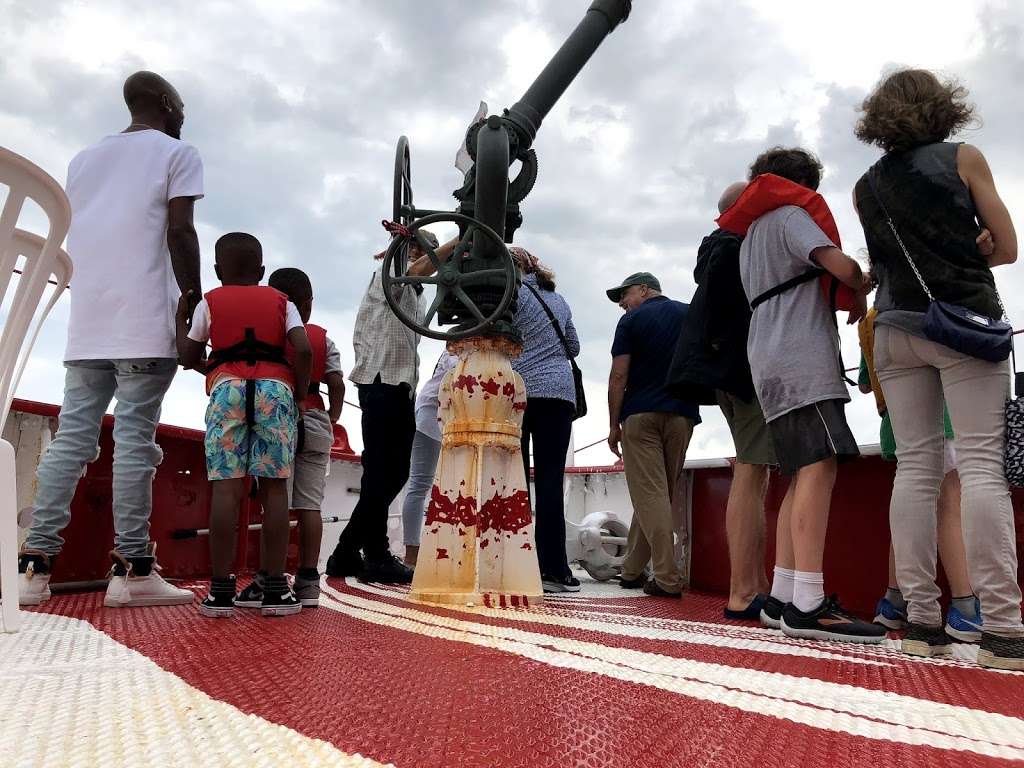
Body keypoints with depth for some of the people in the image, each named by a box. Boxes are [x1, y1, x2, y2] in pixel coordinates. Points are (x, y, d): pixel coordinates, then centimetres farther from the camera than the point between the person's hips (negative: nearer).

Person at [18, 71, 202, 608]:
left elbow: (71, 237, 20)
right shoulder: (176, 153, 5)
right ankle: (132, 569, -7)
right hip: (145, 321, -6)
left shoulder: (83, 158, 24)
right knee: (134, 437, -8)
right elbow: (179, 231, -7)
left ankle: (34, 564, 2)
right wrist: (194, 303, -6)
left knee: (71, 437, 5)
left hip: (86, 323, 6)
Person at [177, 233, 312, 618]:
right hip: (276, 387, 0)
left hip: (227, 387, 0)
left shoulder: (209, 302, 16)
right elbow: (303, 350, 0)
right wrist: (299, 394, 10)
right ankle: (275, 588, 0)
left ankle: (220, 589, -5)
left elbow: (188, 358, 17)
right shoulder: (282, 302, 16)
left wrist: (181, 318, 32)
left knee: (226, 487, -4)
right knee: (274, 487, 0)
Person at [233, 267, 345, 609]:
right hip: (316, 424, 3)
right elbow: (336, 384, 1)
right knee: (310, 504, 4)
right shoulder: (323, 338, 8)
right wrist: (332, 419, 12)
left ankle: (266, 580, -4)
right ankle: (308, 580, 6)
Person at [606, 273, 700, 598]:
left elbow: (619, 376, -6)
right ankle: (632, 570, 16)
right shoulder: (691, 315, 13)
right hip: (682, 415, 4)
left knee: (649, 495, -5)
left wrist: (614, 425, -2)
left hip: (640, 415, -4)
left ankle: (668, 579, -10)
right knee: (660, 494, 10)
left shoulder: (631, 320, 1)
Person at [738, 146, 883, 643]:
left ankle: (782, 598, 1)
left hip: (772, 368, 9)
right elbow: (842, 266, -10)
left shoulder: (750, 235, 30)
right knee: (818, 469, -18)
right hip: (801, 359, -9)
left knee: (804, 476, 4)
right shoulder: (790, 215, 3)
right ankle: (808, 604, -24)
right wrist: (860, 294, 9)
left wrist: (846, 294, 24)